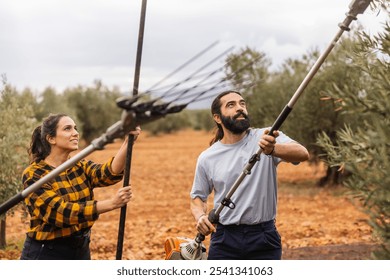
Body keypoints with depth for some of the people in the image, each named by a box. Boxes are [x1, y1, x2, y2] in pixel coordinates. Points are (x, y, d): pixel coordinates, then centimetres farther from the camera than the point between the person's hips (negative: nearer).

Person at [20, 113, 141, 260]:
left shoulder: (81, 167, 4)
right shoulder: (33, 174, -13)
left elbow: (109, 173, -16)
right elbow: (60, 212, -24)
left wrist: (128, 142, -33)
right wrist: (111, 203, -32)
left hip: (81, 251, 6)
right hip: (45, 254, -6)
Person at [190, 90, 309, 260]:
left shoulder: (267, 138, -5)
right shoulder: (207, 158, 2)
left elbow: (302, 154, -23)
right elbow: (198, 196, 15)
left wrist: (272, 150, -44)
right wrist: (200, 217, -9)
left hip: (264, 239, -1)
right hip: (225, 241, 2)